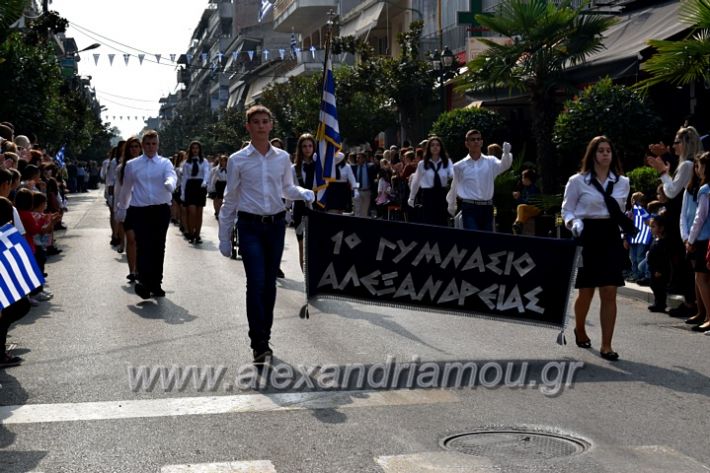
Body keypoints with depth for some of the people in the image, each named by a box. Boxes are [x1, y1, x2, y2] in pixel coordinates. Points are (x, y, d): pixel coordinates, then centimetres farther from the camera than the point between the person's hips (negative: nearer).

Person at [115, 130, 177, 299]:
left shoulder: (165, 163, 5)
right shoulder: (132, 165, 7)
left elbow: (171, 176, -17)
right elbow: (126, 188, 16)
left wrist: (170, 184, -40)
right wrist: (122, 210, 21)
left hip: (161, 210, 1)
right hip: (139, 211, -1)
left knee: (158, 248, 8)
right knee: (143, 246, -14)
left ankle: (156, 284, 18)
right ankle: (144, 282, -19)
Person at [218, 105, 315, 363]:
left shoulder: (283, 158, 6)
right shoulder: (237, 160, -1)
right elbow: (229, 200, 3)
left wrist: (305, 193, -3)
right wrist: (224, 237, 3)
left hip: (276, 224, 3)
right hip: (250, 226, -3)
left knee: (269, 283, 10)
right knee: (256, 282, -11)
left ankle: (264, 336, 23)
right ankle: (259, 343, -6)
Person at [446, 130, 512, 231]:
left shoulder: (490, 162, 4)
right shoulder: (459, 166, 2)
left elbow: (503, 165, -16)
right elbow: (454, 188, 15)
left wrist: (506, 153, -36)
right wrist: (451, 205, 27)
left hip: (487, 208, 2)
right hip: (469, 208, -2)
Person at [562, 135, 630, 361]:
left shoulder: (622, 182, 10)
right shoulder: (577, 181, 0)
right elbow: (567, 210, 3)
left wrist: (626, 220, 4)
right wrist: (574, 223, -15)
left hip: (611, 237, 2)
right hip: (587, 235, -2)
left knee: (609, 293, -6)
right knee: (586, 291, 6)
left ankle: (606, 346, -2)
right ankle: (580, 330, 36)